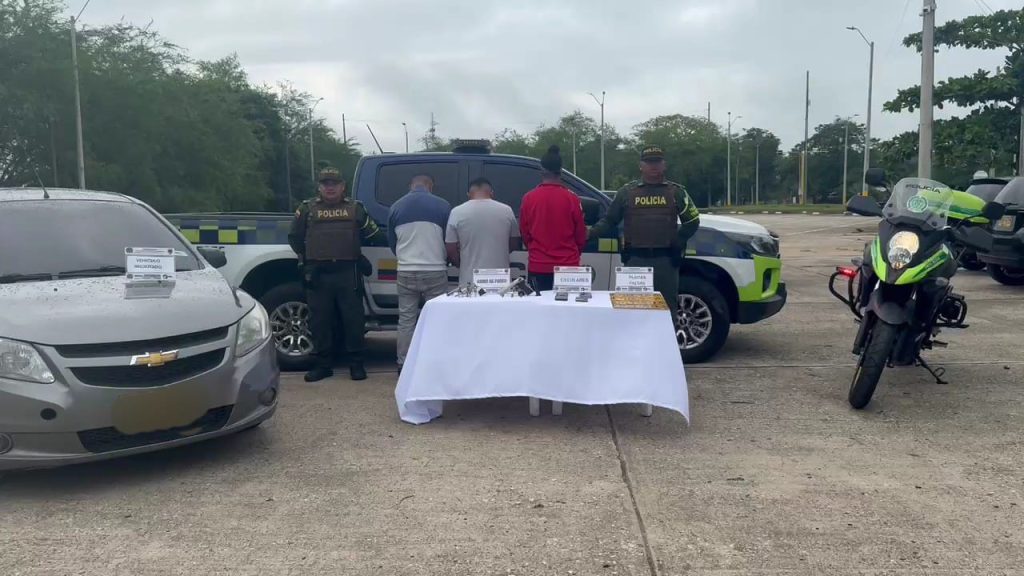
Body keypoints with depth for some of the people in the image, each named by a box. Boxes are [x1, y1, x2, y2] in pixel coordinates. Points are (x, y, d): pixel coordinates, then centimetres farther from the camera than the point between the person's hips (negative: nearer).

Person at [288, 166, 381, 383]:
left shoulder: (356, 208, 12)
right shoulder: (308, 209, 12)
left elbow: (371, 232, 21)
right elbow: (294, 236, 20)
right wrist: (305, 257, 14)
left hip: (348, 273, 0)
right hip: (318, 274, 1)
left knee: (353, 319, -1)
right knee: (320, 320, 3)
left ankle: (356, 364, 9)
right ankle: (323, 365, 13)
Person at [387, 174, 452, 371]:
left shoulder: (395, 207, 6)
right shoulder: (442, 206, -2)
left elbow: (392, 242, 13)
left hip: (405, 273, 2)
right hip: (435, 272, -2)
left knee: (406, 320, 11)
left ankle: (403, 364, 14)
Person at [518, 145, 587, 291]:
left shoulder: (528, 198, -4)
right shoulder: (572, 199, -6)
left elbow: (524, 234, 8)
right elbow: (581, 236, 3)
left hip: (537, 267, 1)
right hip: (567, 267, -1)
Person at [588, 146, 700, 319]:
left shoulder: (676, 192, 9)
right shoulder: (626, 192, 8)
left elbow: (692, 221, 10)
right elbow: (608, 221, 8)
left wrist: (677, 241, -1)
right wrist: (590, 232, -9)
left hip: (666, 260, 0)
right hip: (635, 259, 0)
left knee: (668, 307, 5)